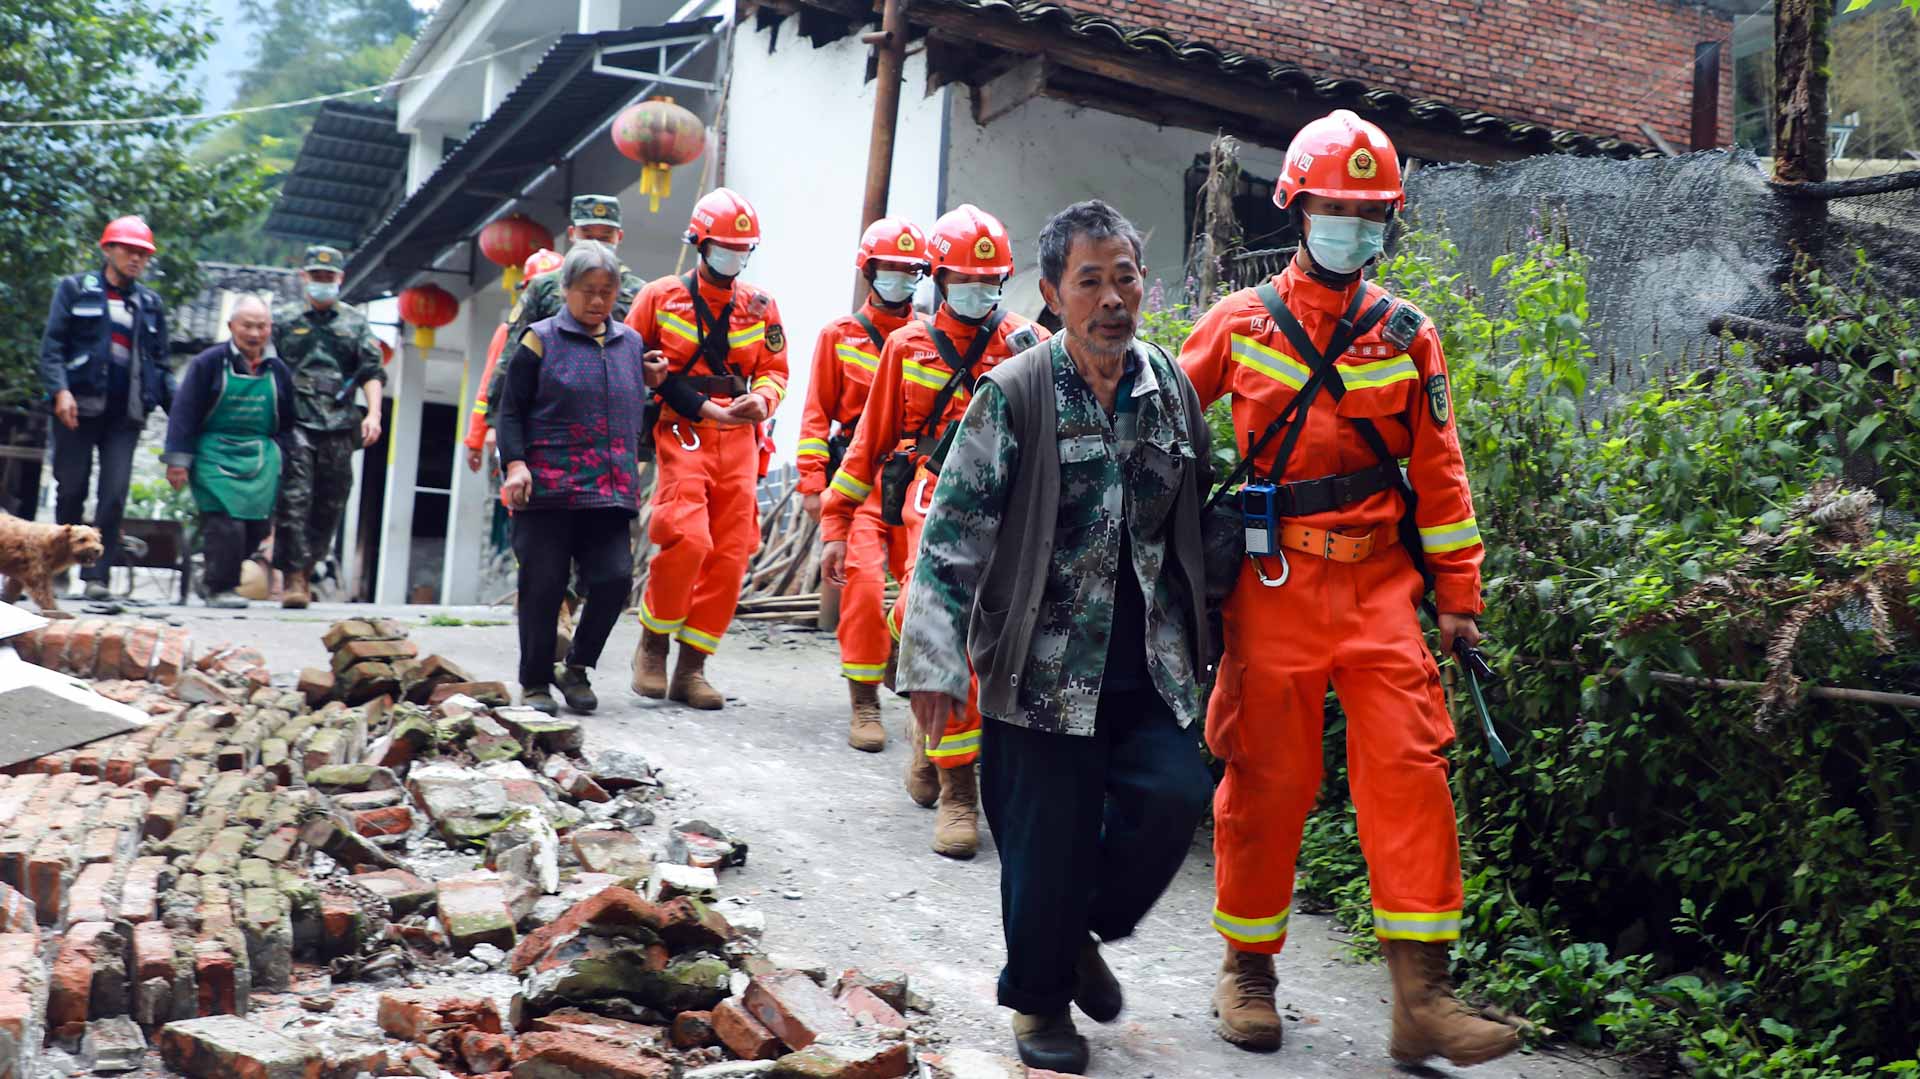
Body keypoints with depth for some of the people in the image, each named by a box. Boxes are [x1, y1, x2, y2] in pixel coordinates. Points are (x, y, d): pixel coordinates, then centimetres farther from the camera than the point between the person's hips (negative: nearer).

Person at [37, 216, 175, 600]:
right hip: (80, 406, -2)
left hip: (126, 413, 2)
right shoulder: (75, 288, 7)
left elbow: (160, 363, 17)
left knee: (115, 493, -7)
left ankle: (98, 575, -5)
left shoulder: (151, 303, 16)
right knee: (72, 488, 4)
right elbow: (52, 345, 0)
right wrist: (60, 390, -15)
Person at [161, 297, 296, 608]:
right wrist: (178, 460, -7)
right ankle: (220, 588, -4)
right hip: (216, 456, -4)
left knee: (256, 525, -2)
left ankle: (214, 577, 20)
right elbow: (184, 412, -2)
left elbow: (286, 422, 18)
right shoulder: (208, 363, 0)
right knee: (226, 523, -17)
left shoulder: (277, 371, 12)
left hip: (260, 459, 4)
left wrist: (278, 456, 6)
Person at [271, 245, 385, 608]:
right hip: (294, 422, -2)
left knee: (330, 504, 3)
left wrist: (373, 414, -4)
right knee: (294, 498, -13)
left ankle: (306, 571, 15)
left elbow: (372, 373, 10)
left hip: (339, 428, 2)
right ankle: (294, 577, -14)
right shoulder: (283, 320, 12)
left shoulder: (356, 324, 16)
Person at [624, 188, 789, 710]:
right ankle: (652, 645, 2)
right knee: (687, 539, -20)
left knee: (730, 556, 0)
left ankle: (691, 668, 11)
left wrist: (762, 399, -8)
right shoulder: (660, 297, 4)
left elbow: (775, 370, 15)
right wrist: (699, 408, -8)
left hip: (738, 439, 4)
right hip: (682, 434, -4)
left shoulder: (760, 306, 12)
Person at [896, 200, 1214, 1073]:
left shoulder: (1172, 387, 7)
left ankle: (1083, 933, 21)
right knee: (1048, 838, 2)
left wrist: (1203, 631, 19)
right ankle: (1040, 999, 27)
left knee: (1173, 795, -9)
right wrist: (936, 663, -15)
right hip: (1043, 663, -4)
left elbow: (1193, 516, 18)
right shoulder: (1014, 395, -8)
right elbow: (953, 534, -10)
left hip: (1151, 658, 4)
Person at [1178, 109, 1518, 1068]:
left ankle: (1421, 996, 0)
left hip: (1380, 584, 2)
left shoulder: (1407, 335, 9)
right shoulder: (1238, 323, 3)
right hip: (1273, 583, -2)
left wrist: (1458, 594, 6)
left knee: (1409, 767, -6)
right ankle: (1248, 971, 20)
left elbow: (1439, 472, 10)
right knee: (1267, 779, 3)